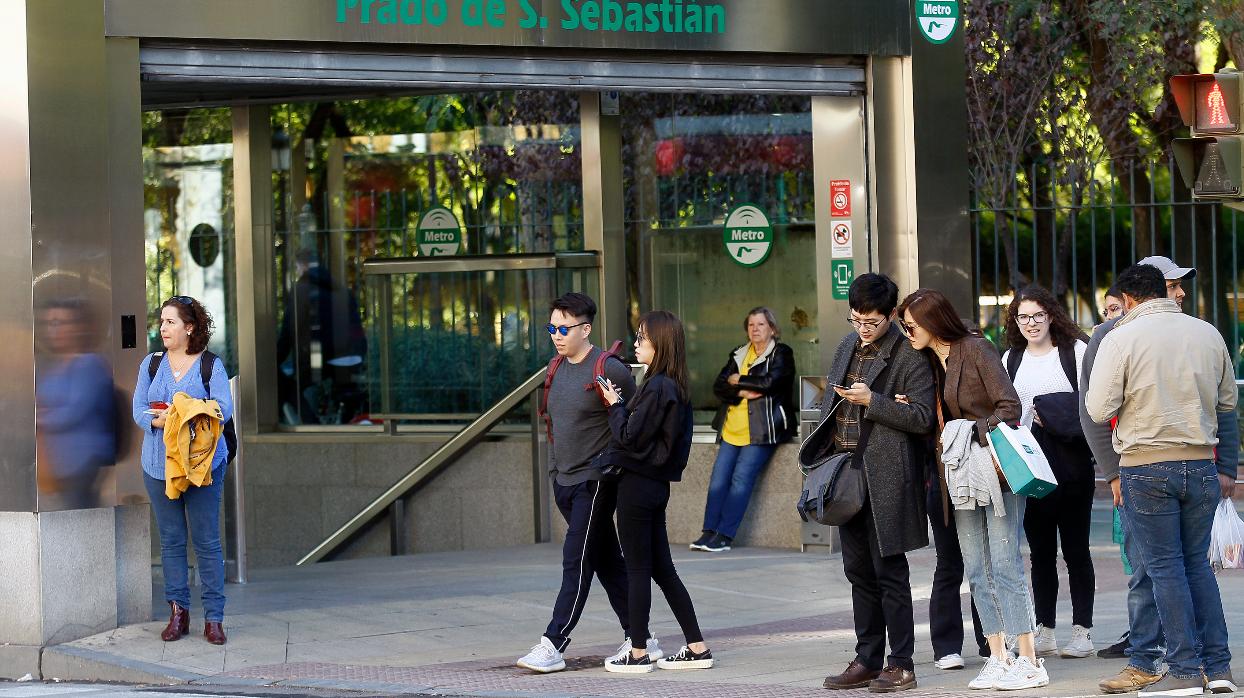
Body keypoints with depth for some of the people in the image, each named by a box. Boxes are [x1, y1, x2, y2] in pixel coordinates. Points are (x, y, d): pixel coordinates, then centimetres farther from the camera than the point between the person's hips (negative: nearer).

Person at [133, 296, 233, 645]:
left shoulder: (211, 366, 2)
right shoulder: (151, 364, 11)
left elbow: (223, 409, -8)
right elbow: (138, 408, 6)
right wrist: (155, 421, -16)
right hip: (159, 463, 3)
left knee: (207, 540, -3)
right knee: (170, 540, 4)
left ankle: (214, 618, 1)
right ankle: (178, 613, 11)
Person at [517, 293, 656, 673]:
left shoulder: (610, 371, -14)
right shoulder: (558, 369, 10)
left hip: (595, 481, -8)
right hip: (563, 481, 8)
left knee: (577, 562, -9)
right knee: (607, 563, 12)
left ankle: (554, 644, -10)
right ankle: (639, 637, 19)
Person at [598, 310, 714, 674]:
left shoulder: (657, 387, -18)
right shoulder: (675, 387, 11)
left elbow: (630, 437, -18)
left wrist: (615, 405, -5)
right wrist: (620, 406, 5)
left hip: (638, 486, -9)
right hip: (656, 484, 9)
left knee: (637, 569, -1)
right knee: (663, 569, 13)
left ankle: (638, 654, 5)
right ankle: (697, 648, 14)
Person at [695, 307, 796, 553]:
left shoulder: (781, 354, 2)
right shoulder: (738, 354, 18)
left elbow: (769, 382, -15)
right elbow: (719, 386, 8)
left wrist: (738, 381, -3)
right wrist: (743, 393, -10)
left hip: (762, 430, -5)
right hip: (733, 429, 5)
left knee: (741, 477, -15)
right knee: (718, 478, -7)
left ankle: (724, 535, -16)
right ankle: (709, 531, -7)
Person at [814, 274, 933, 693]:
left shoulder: (908, 356, -9)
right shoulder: (848, 346, 13)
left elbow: (922, 418, -14)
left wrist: (872, 401, -19)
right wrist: (828, 439, 10)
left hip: (886, 476, -7)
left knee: (889, 571, -3)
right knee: (859, 571, 11)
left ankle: (901, 664, 3)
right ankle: (868, 660, 18)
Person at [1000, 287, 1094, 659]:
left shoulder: (1076, 350, 1)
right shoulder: (1010, 359, 14)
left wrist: (1058, 418, -14)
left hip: (1071, 464, -4)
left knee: (1075, 548, 0)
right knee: (1040, 551, 8)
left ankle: (1081, 631, 5)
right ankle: (1044, 632, 12)